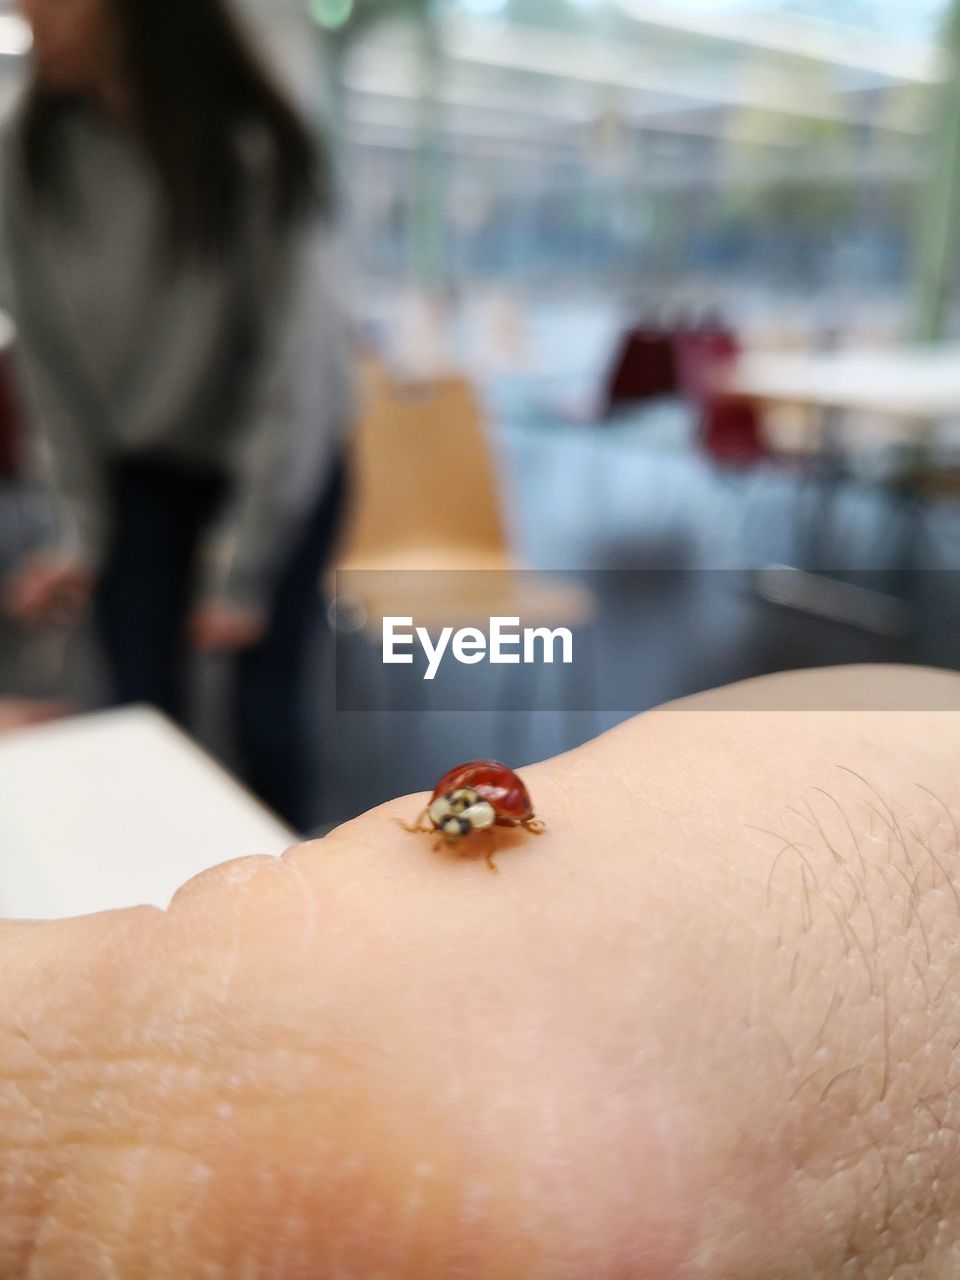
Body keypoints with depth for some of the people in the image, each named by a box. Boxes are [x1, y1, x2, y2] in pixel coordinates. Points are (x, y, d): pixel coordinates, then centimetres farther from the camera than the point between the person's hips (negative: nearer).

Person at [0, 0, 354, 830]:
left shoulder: (259, 153, -23)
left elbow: (293, 375, -20)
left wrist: (242, 571, -18)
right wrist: (77, 531, -6)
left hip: (284, 464, -3)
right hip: (143, 468, 3)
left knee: (265, 708, 0)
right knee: (144, 715, 1)